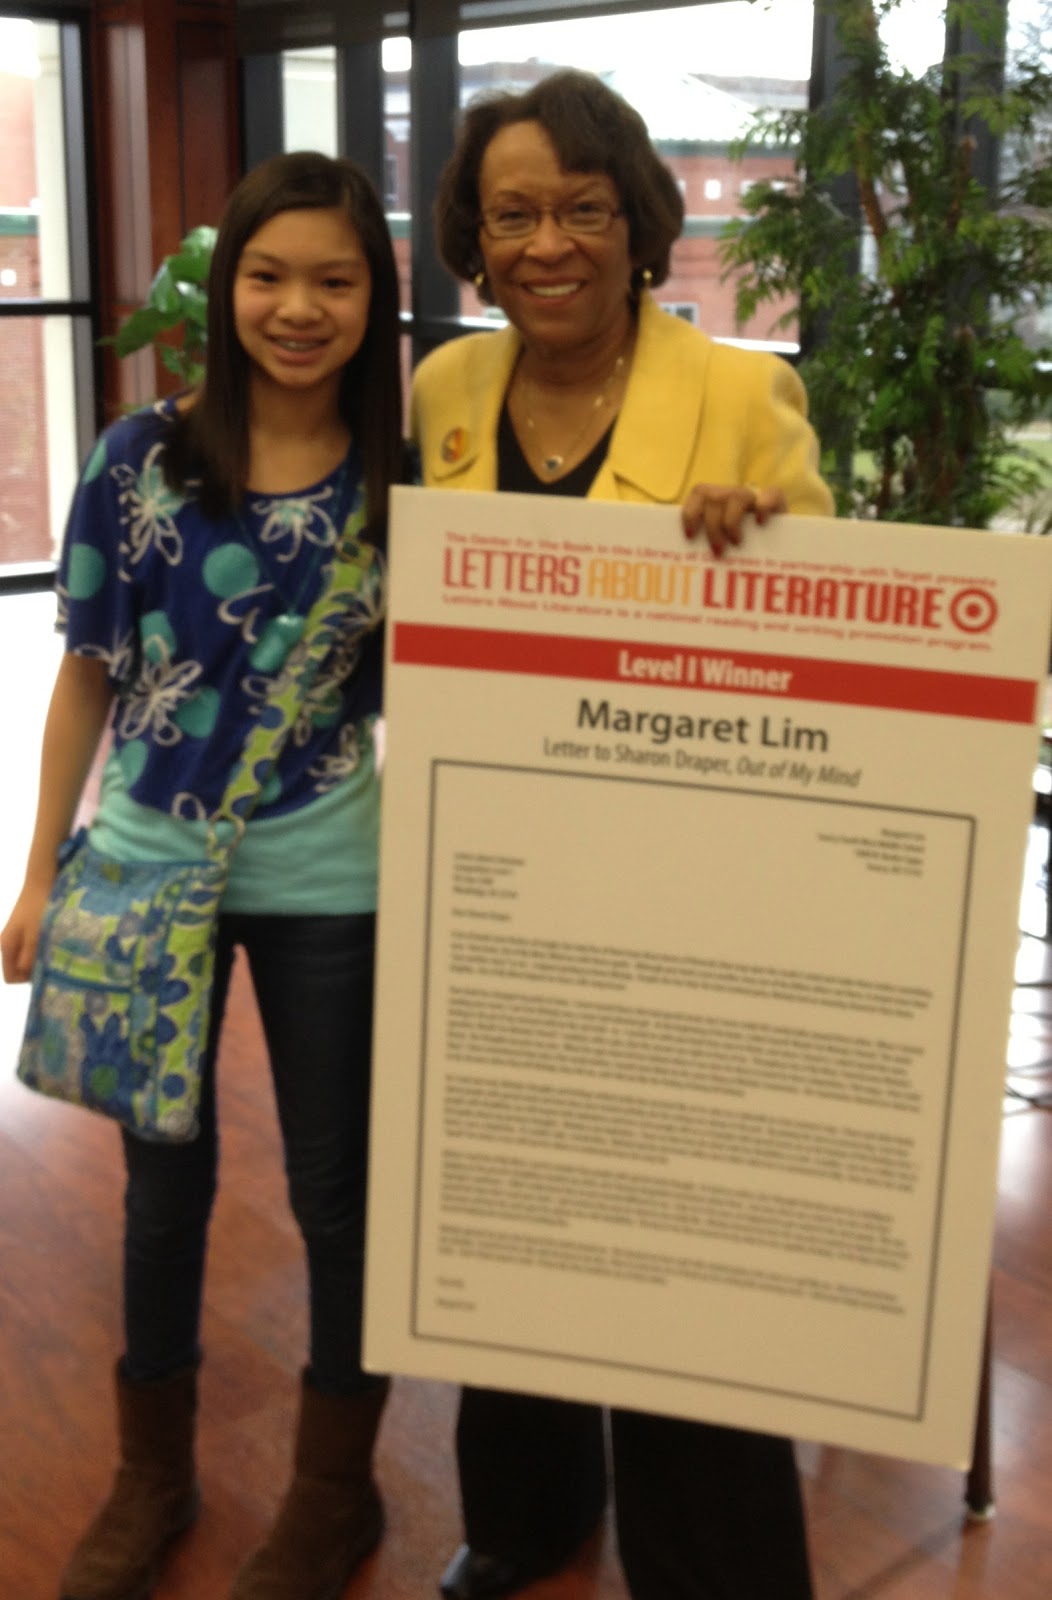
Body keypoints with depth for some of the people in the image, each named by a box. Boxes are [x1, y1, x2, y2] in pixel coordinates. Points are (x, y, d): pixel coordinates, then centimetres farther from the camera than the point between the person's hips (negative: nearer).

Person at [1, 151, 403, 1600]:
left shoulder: (404, 481, -6)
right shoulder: (141, 459, -7)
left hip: (326, 884, 0)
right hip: (147, 868, 1)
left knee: (339, 1187, 11)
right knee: (166, 1183, 16)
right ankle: (152, 1476, 38)